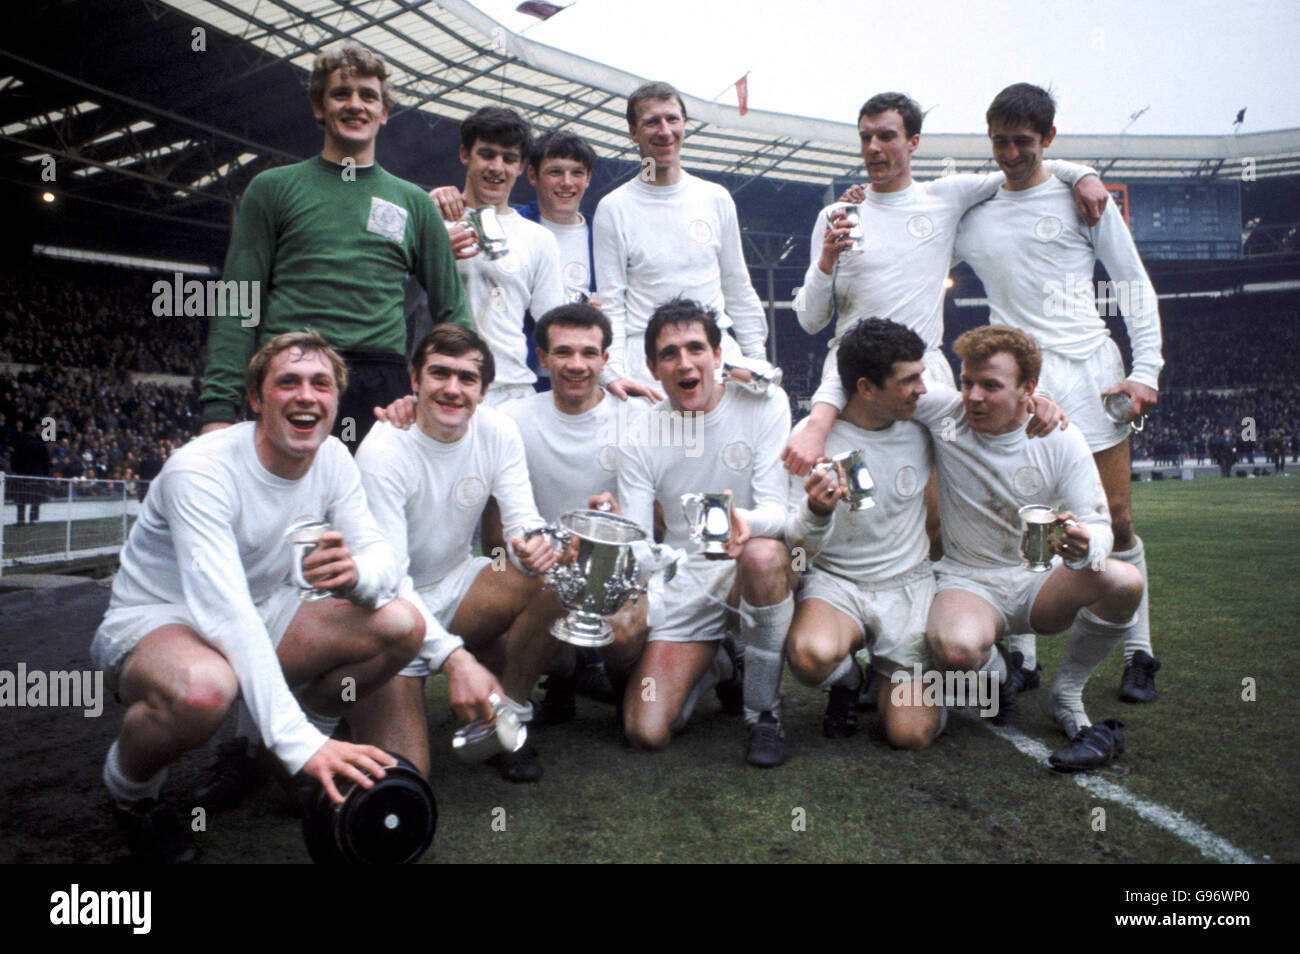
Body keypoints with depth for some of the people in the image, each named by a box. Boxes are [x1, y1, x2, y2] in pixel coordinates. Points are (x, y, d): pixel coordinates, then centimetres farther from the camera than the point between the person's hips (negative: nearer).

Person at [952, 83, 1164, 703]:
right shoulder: (971, 212, 13)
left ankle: (1138, 656, 14)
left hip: (1089, 371, -1)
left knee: (1115, 520, 0)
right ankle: (1020, 656, 9)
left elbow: (1134, 285, 8)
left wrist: (1146, 370, -2)